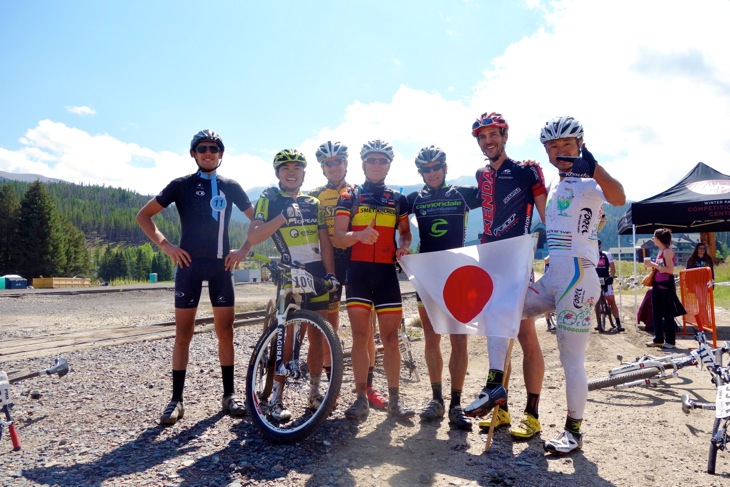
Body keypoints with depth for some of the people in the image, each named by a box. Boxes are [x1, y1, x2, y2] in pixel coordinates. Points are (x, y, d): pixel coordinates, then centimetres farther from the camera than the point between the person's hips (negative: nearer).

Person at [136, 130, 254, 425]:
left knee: (225, 332, 2)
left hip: (221, 265, 1)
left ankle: (229, 395, 12)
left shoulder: (230, 187, 8)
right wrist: (165, 245, -6)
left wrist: (244, 250, 2)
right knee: (183, 333, 1)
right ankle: (177, 399, 9)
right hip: (189, 264, -1)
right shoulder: (181, 186, 3)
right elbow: (143, 215, 5)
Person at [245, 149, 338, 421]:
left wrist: (330, 273, -3)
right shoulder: (269, 200, 4)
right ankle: (276, 398, 5)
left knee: (318, 337, 6)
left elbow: (325, 241, 9)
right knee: (287, 337, -6)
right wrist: (284, 216, -16)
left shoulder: (313, 203, 15)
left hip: (317, 274, 4)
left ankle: (314, 391, 20)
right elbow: (253, 237, -9)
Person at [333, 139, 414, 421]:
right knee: (360, 336, 1)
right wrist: (359, 235, -24)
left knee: (390, 337, 1)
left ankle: (395, 400, 10)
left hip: (387, 272, 1)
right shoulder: (349, 197, 5)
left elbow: (405, 232, 19)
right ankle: (361, 398, 10)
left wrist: (404, 246, -5)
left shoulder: (398, 199, 12)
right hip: (358, 271, -1)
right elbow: (338, 237, -3)